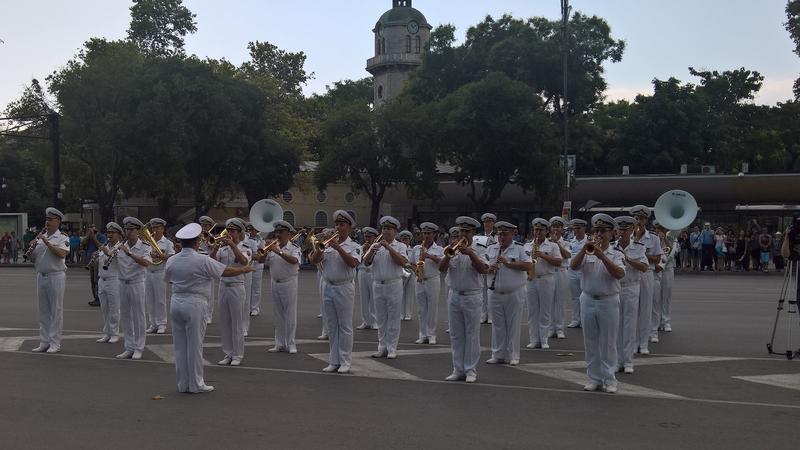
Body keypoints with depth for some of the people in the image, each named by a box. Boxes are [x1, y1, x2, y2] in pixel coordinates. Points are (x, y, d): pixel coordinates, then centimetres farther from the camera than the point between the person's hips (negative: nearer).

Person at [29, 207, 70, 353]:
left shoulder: (63, 238, -4)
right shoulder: (40, 237, 15)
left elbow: (62, 254, -21)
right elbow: (32, 257, 15)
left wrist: (47, 242, -18)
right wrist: (31, 249, -6)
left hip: (56, 277, -6)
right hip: (41, 276, 6)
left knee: (56, 310, -2)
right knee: (42, 311, 9)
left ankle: (55, 343, 3)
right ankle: (44, 342, 16)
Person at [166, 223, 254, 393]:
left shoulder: (171, 261, 1)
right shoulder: (202, 261, -15)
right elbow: (227, 271, -9)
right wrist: (244, 269, 7)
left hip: (176, 303, 6)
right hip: (194, 304, -5)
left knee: (179, 345, 11)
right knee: (195, 345, 2)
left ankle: (183, 384, 18)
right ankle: (196, 384, 8)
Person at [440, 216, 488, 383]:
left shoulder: (479, 249, -1)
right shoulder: (453, 248, 7)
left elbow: (484, 270, -17)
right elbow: (441, 268, -4)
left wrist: (470, 253, -26)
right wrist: (448, 256, -23)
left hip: (472, 296, -3)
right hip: (454, 296, 4)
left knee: (472, 335, 0)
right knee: (456, 336, 8)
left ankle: (471, 370, 6)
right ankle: (458, 370, 15)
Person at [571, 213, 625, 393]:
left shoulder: (615, 254, -1)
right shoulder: (587, 252, 6)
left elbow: (619, 274, -19)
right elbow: (574, 266, -12)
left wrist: (602, 256, -27)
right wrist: (585, 249, -25)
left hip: (609, 301, -3)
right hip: (588, 300, 3)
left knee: (608, 343, 3)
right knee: (590, 343, 9)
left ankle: (609, 380, 10)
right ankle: (594, 379, 18)